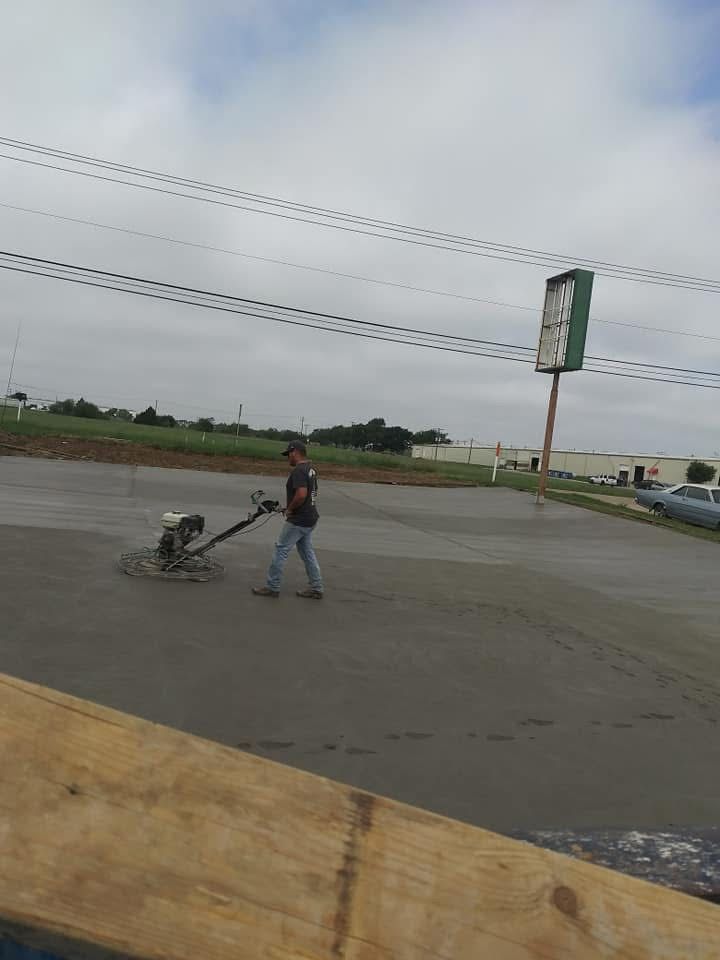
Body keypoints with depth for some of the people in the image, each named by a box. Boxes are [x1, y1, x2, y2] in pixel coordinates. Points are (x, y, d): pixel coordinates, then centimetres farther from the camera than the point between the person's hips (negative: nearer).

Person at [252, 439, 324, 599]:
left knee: (281, 551, 0)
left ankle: (272, 587, 9)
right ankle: (316, 589, 18)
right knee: (307, 552, 14)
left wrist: (289, 509, -14)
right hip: (309, 519, 10)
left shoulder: (298, 470, -19)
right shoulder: (310, 468, 12)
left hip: (298, 520, -10)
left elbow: (301, 495, -30)